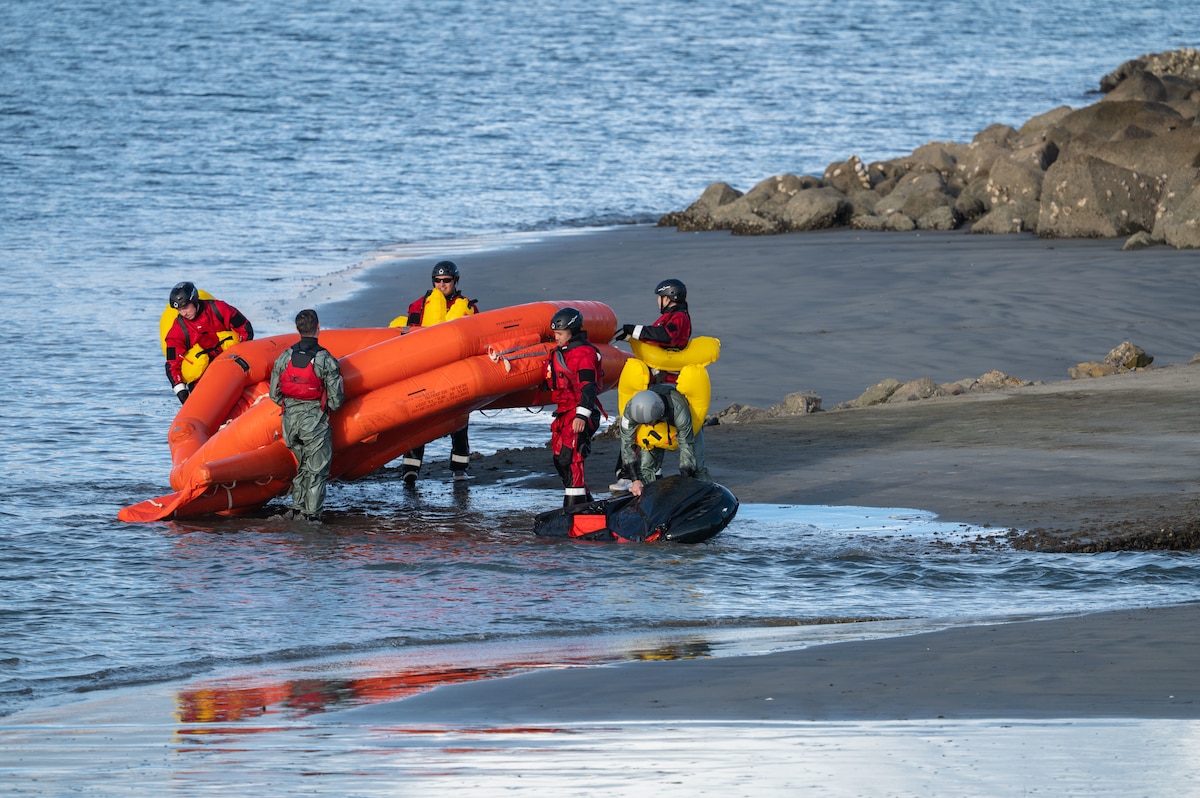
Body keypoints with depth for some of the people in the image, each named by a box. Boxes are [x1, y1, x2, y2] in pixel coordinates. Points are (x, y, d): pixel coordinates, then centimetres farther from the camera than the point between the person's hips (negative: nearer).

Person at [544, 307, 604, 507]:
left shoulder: (584, 353, -13)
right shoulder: (559, 353, 16)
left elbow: (588, 387, -20)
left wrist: (581, 415, -28)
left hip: (581, 416, -10)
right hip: (564, 413, 10)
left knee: (570, 458, -16)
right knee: (560, 460, 12)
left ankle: (574, 504, -15)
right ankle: (585, 500, 22)